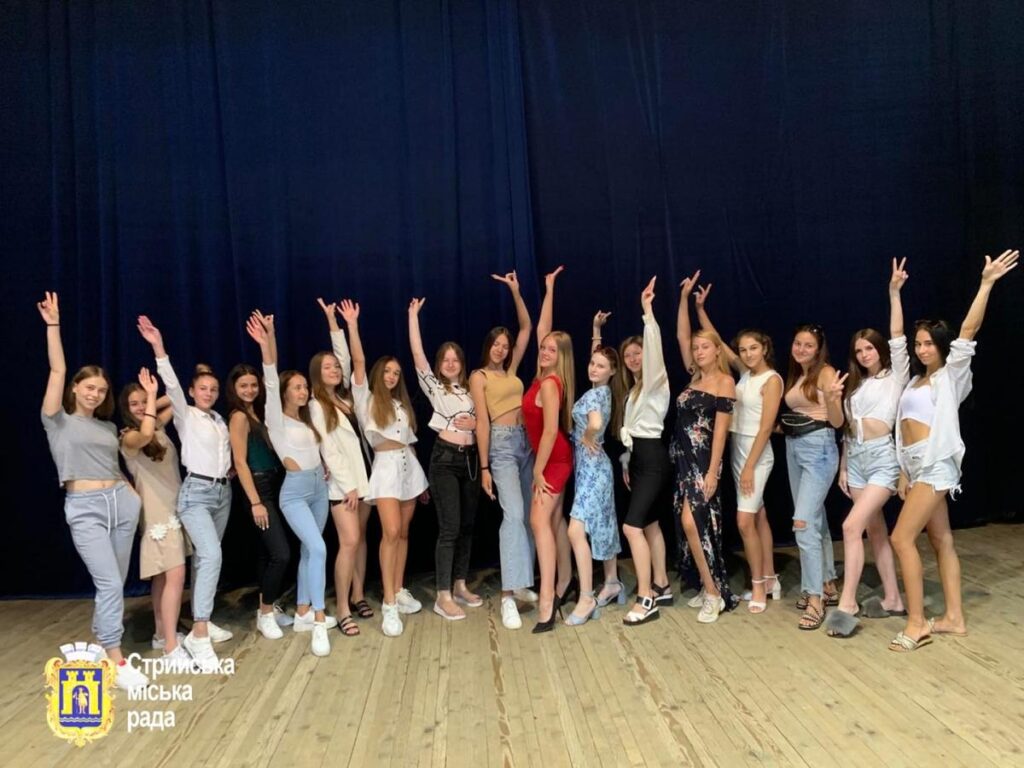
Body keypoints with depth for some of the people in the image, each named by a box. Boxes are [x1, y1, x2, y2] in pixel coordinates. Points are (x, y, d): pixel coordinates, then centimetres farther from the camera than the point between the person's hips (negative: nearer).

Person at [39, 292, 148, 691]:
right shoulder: (58, 421, 1)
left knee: (114, 583, 11)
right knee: (110, 584, -12)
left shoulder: (108, 427, 15)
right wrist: (53, 325, -11)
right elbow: (57, 371, -8)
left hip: (122, 503, 5)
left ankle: (102, 643, 29)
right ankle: (117, 662, -3)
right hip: (84, 509, -5)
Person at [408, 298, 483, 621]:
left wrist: (475, 424, -6)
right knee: (449, 528, -9)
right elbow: (417, 353, -10)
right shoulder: (433, 385, 1)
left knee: (467, 525, 9)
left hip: (470, 459, 5)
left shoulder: (469, 389, 13)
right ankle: (443, 597, -4)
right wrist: (413, 315, -11)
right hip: (445, 459, -5)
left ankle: (460, 586, 21)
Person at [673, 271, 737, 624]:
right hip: (683, 457, 7)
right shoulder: (695, 376, 12)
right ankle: (709, 588, 18)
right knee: (700, 524, 9)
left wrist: (712, 471, -16)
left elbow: (721, 429, -11)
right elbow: (681, 336, 12)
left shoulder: (725, 381, -6)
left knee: (692, 522, -15)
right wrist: (684, 297, 6)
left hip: (704, 459, -7)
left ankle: (714, 593, -5)